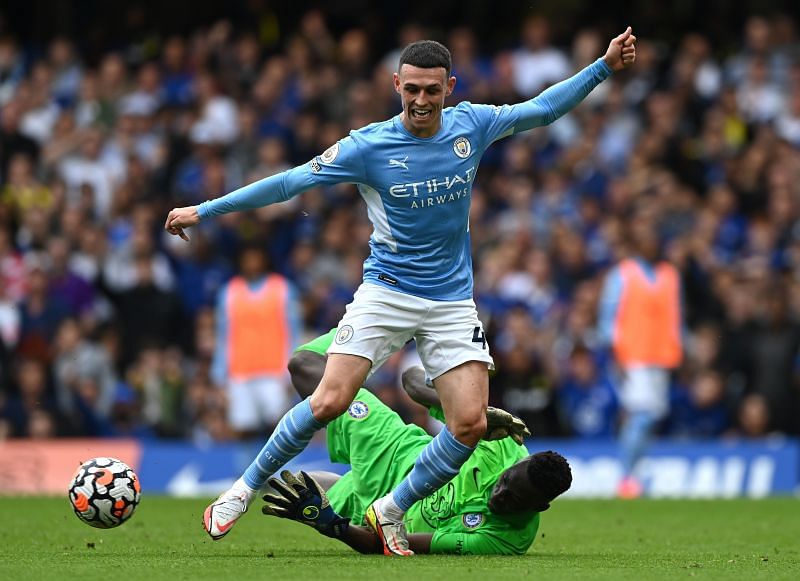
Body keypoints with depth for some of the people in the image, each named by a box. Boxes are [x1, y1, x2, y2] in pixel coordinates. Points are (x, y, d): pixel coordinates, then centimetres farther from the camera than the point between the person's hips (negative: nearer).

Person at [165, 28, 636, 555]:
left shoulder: (471, 125, -1)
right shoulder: (369, 146, -10)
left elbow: (542, 110, 13)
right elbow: (290, 182, -7)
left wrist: (605, 66, 8)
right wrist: (204, 210, -7)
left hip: (452, 302, 3)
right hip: (385, 292, -3)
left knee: (471, 424, -11)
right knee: (329, 402, -17)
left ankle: (391, 511, 9)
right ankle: (246, 488, 3)